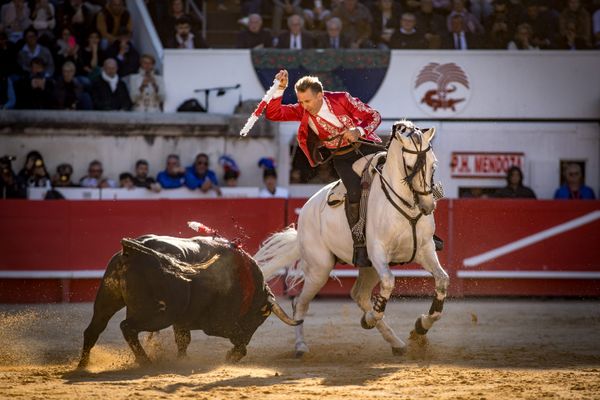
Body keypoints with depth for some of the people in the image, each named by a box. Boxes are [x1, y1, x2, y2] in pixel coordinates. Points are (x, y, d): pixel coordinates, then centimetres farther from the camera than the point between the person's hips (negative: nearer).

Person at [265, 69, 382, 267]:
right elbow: (273, 114, -14)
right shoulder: (302, 111, -5)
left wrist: (358, 131, -25)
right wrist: (279, 89, -27)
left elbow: (374, 116, -7)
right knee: (355, 192, -27)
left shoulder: (342, 99, -12)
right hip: (342, 158, 0)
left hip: (366, 145, 0)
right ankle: (359, 246, -21)